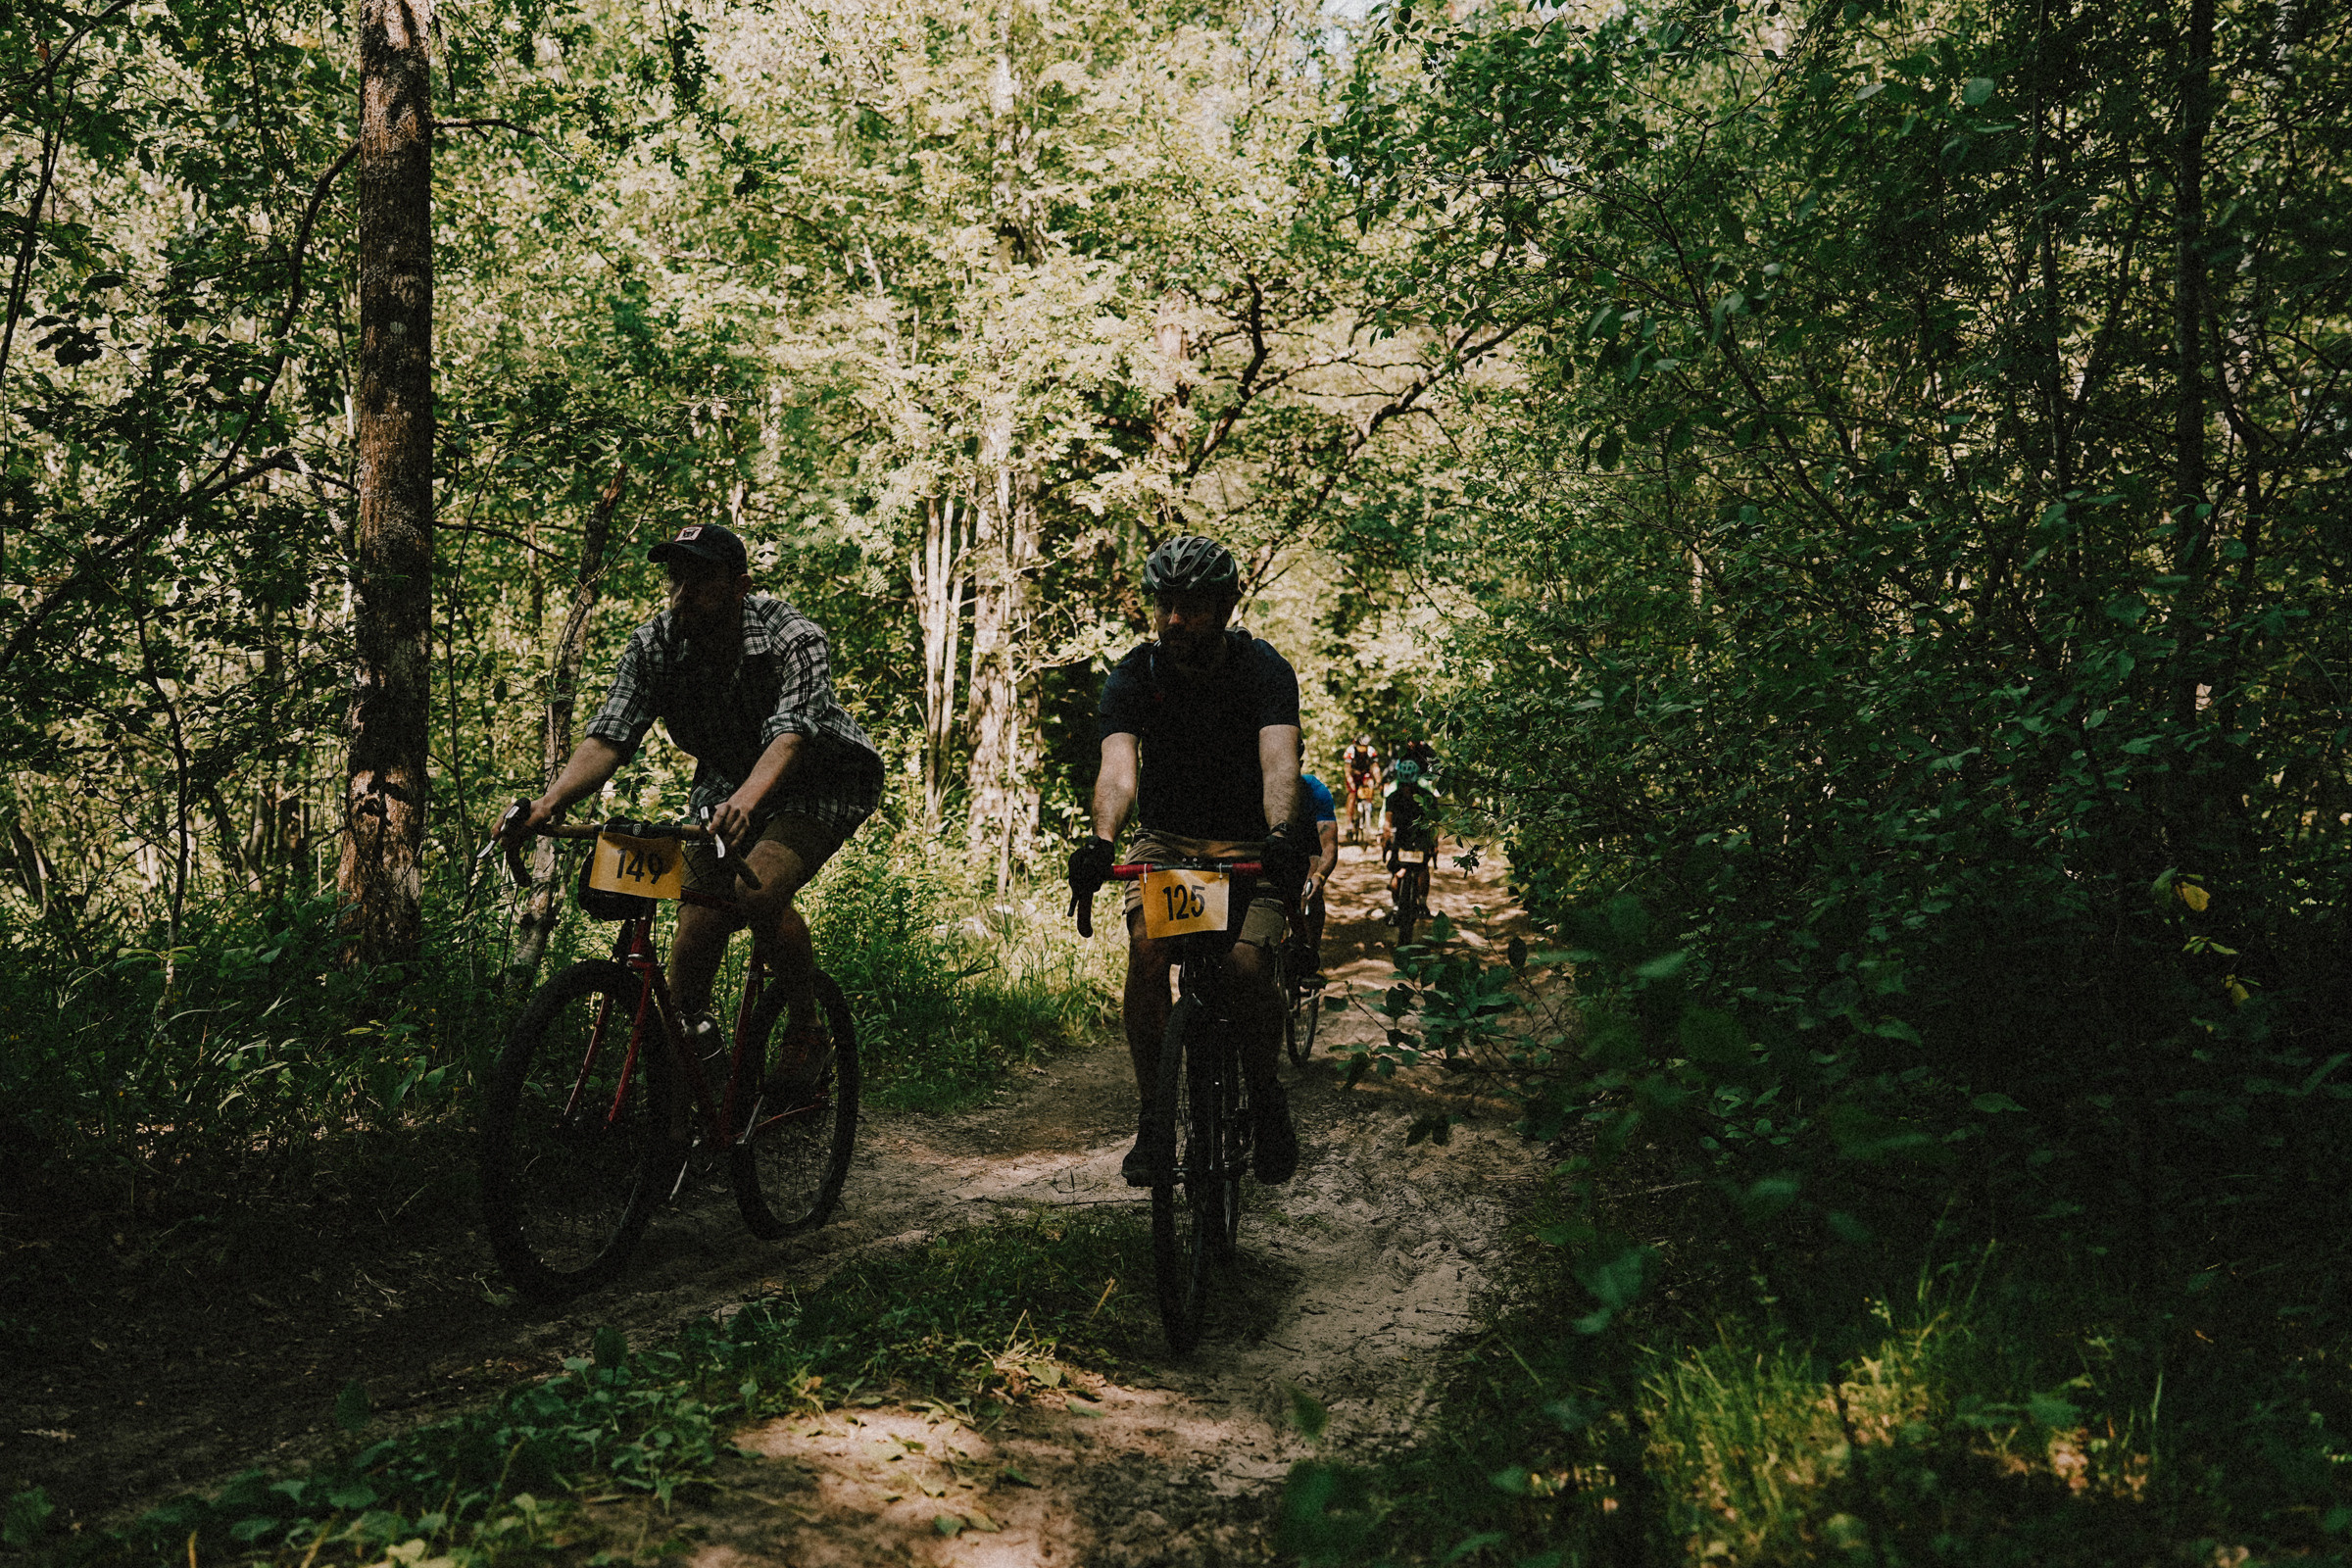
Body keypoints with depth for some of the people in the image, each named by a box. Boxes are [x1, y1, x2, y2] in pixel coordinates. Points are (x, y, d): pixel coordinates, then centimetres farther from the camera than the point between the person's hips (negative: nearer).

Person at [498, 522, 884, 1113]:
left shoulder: (793, 637, -29)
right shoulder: (654, 644, -17)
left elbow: (790, 733, -45)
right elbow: (609, 736, -24)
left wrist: (746, 801, -64)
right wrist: (549, 802, -42)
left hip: (822, 780, -5)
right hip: (727, 779, 5)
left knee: (759, 891, -30)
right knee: (698, 922, -9)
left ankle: (808, 1033, -8)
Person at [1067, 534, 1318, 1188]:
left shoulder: (1263, 668, -14)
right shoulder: (1135, 675, -11)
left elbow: (1279, 759, -30)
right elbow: (1119, 765, -28)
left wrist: (1283, 834, -51)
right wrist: (1101, 840, -48)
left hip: (1247, 843, -1)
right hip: (1166, 840, 1)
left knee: (1247, 964, -23)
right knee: (1147, 952, -25)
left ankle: (1266, 1097, 5)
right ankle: (1152, 1118, -10)